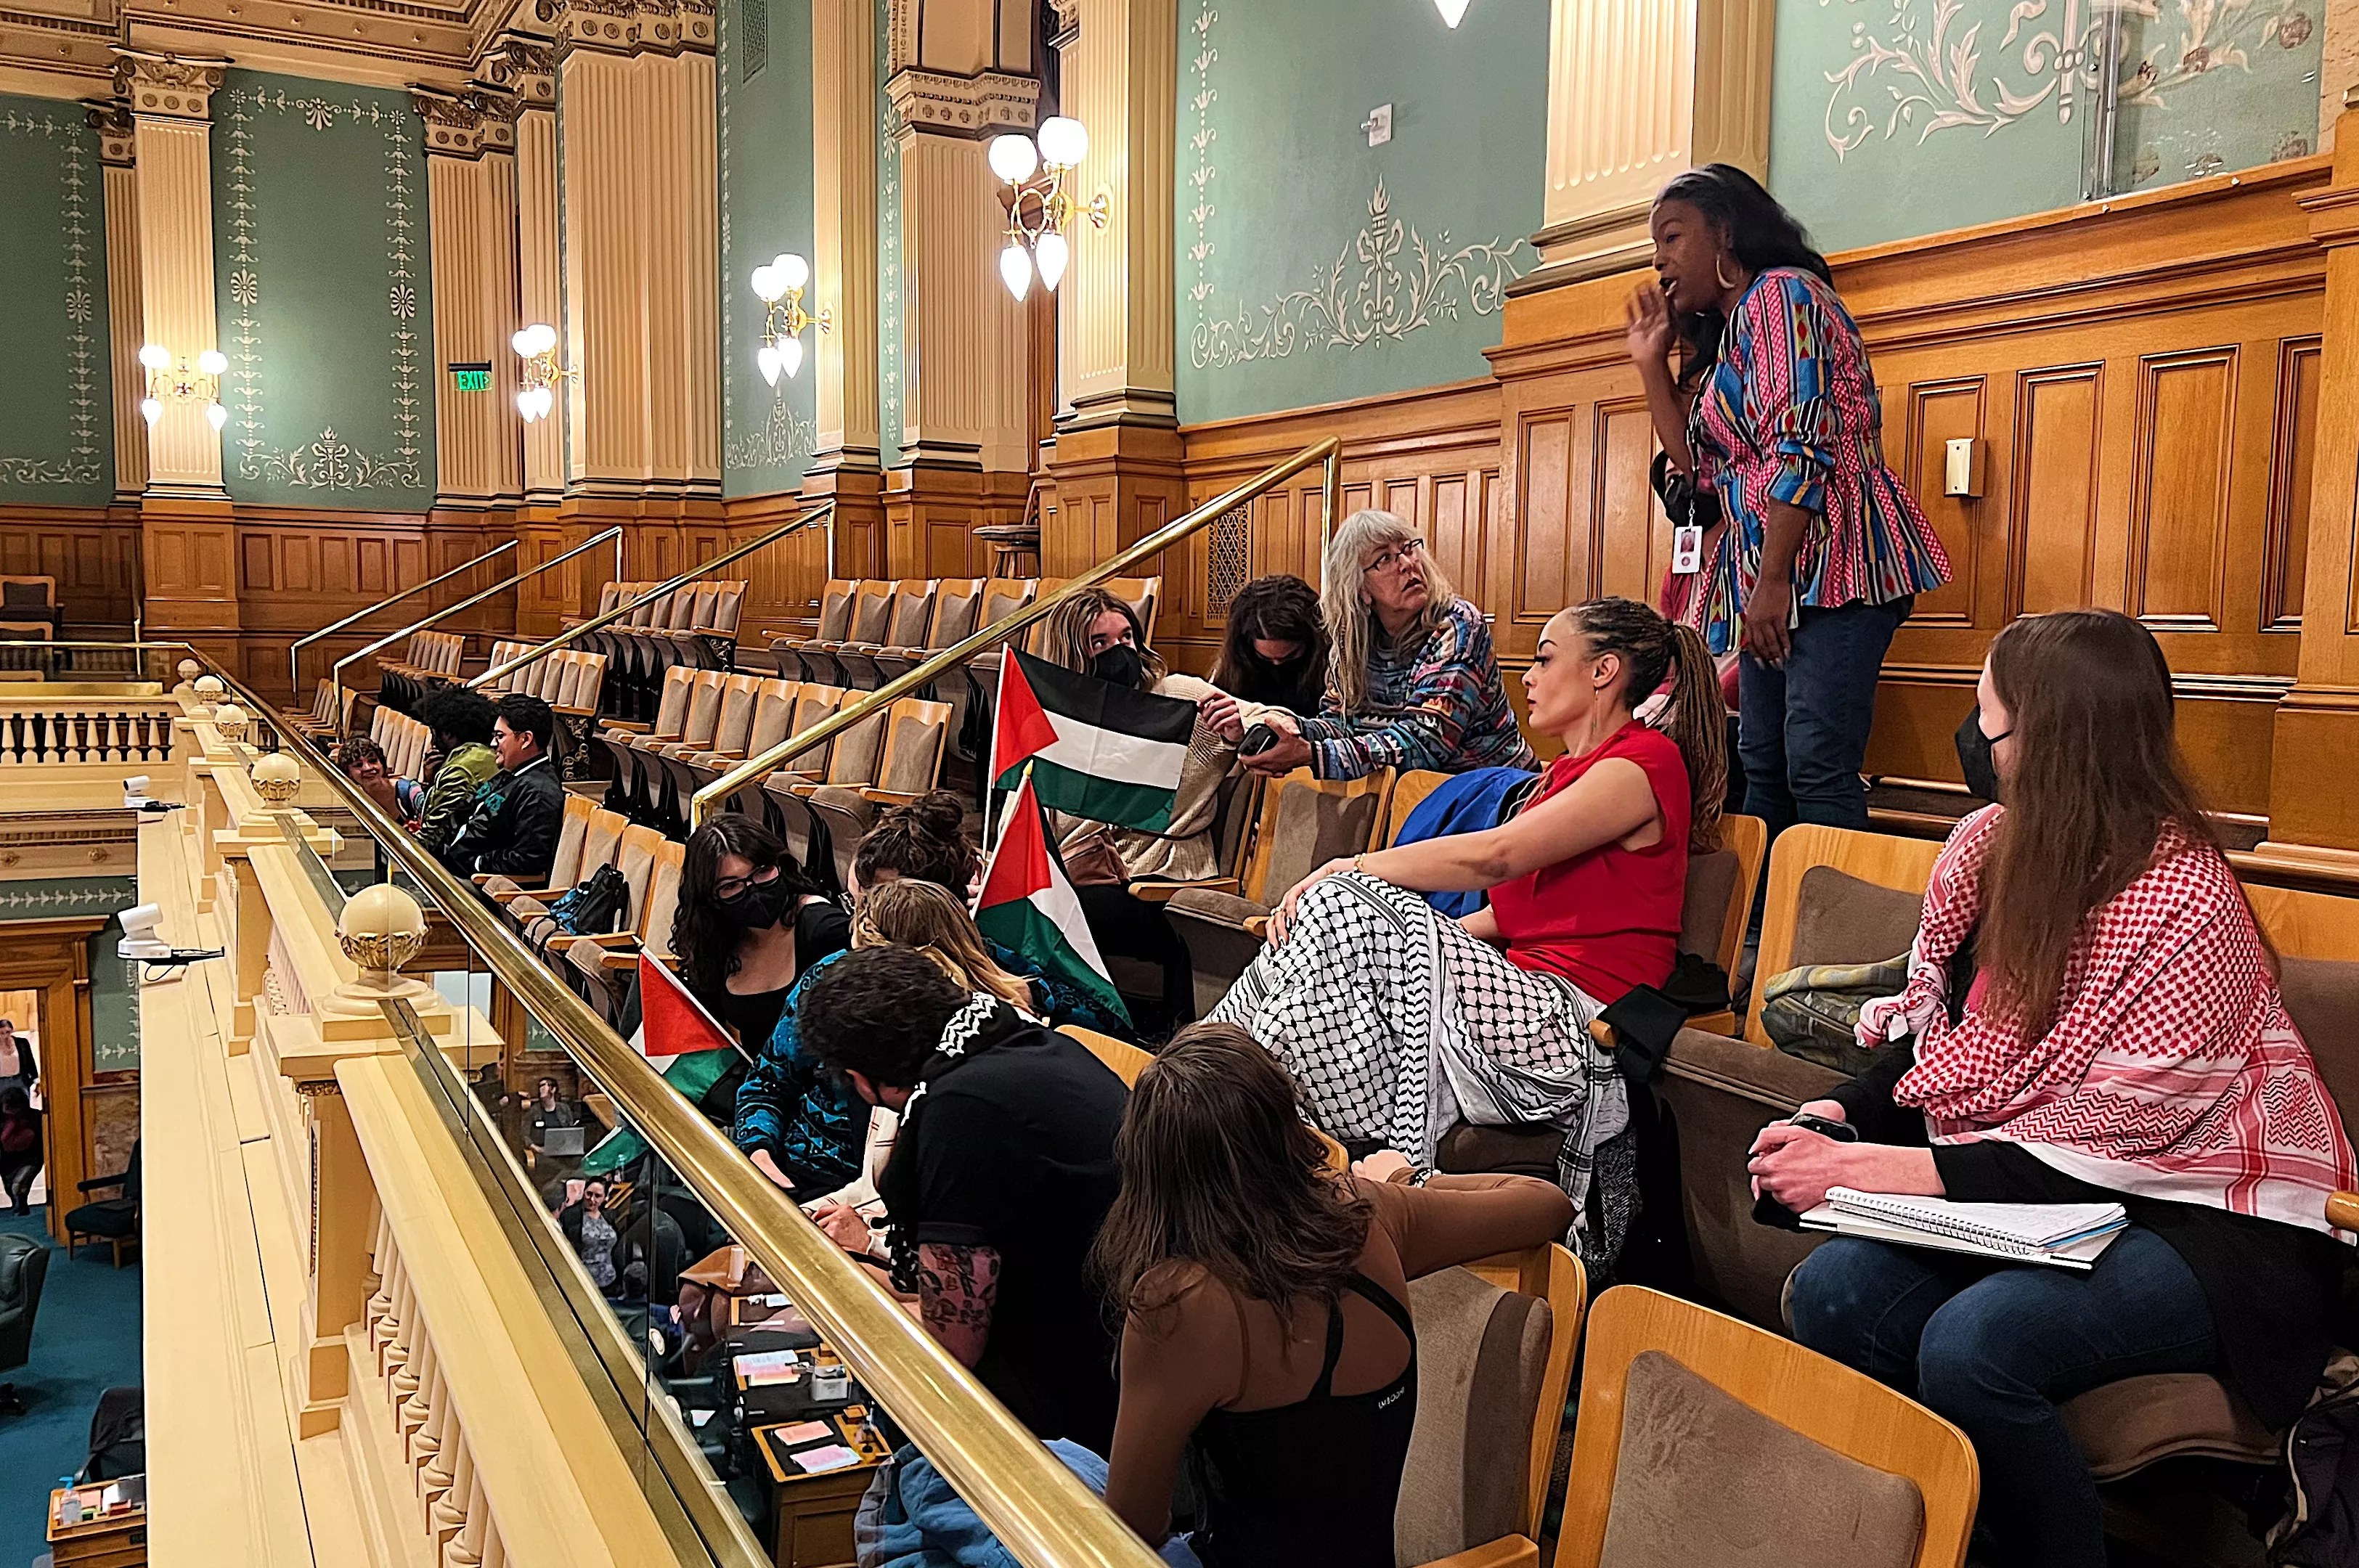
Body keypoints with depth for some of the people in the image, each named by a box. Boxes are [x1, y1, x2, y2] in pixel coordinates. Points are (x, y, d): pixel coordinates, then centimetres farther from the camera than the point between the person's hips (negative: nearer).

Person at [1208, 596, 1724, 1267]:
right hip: (1523, 996, 9)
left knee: (1342, 908, -20)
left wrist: (1344, 869, -14)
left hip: (1567, 1023, -9)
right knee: (1328, 912, -8)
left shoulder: (1647, 760, -7)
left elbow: (1494, 855, -19)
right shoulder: (1569, 770, 24)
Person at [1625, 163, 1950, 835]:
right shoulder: (1727, 333, 25)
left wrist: (1775, 579, -20)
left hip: (1829, 564, -10)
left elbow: (1798, 448, -15)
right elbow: (1700, 465, 25)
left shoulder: (1781, 292, -4)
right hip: (1768, 581, 10)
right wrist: (1652, 360, 22)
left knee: (1817, 769, -16)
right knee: (1761, 769, 6)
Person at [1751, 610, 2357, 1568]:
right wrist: (1838, 1119, -9)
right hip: (2034, 1194, 7)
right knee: (1833, 1289, -20)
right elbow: (1930, 1032, 11)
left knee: (1972, 1342, -31)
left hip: (2209, 1218, -6)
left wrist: (1863, 1172, -27)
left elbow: (2097, 1153, -22)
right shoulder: (1988, 846, 2)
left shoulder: (2183, 905, -19)